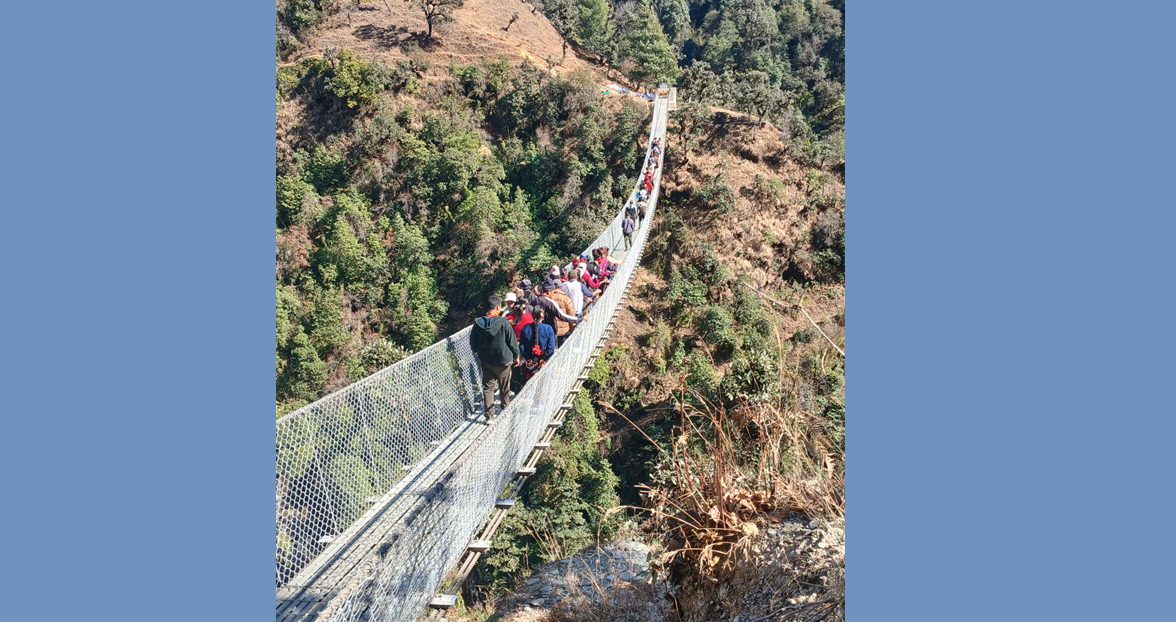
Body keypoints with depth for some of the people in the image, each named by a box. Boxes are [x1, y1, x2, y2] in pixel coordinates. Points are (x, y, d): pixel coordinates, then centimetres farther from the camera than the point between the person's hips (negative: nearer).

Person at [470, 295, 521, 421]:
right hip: (503, 360, -3)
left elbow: (473, 342, 6)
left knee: (488, 387, 9)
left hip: (485, 361, 3)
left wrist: (477, 353, 26)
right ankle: (505, 408, 34)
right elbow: (512, 340, -10)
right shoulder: (503, 322, -17)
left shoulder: (478, 323, -6)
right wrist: (516, 356, 5)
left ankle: (489, 414, 3)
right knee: (504, 387, 17)